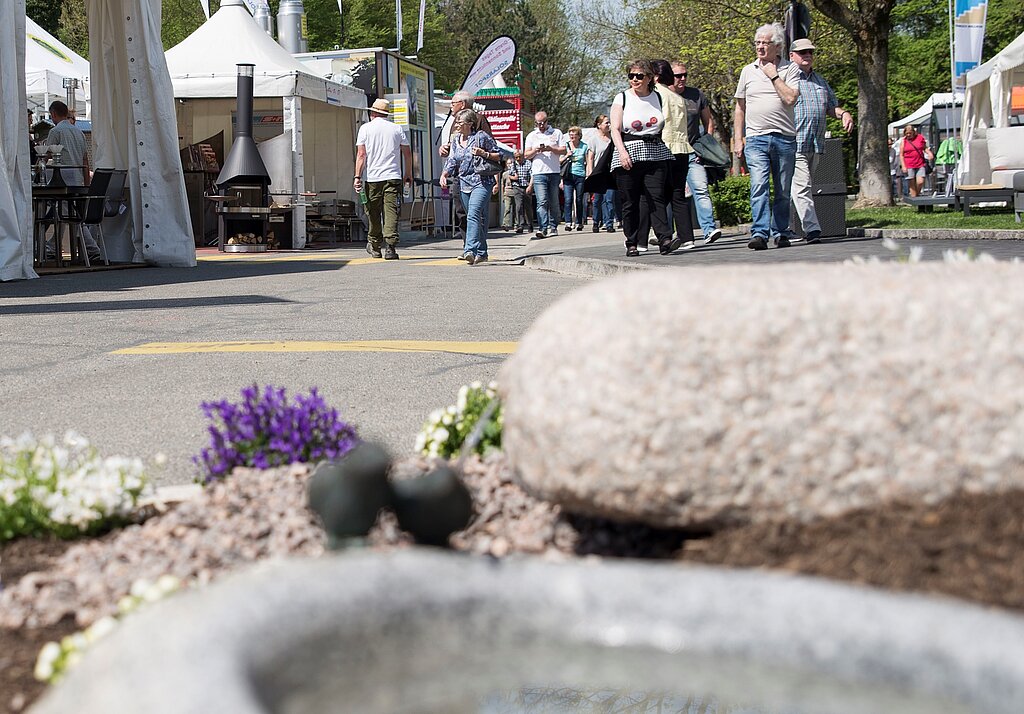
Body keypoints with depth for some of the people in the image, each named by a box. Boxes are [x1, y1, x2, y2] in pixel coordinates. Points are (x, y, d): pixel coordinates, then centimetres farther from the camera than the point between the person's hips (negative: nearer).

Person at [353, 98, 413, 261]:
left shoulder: (365, 128, 3)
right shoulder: (397, 129, 9)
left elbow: (361, 154, -4)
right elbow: (407, 153, 10)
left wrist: (358, 176, -4)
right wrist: (408, 174, 20)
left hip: (373, 177, 0)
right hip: (393, 176, 1)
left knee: (374, 212, 11)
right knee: (391, 212, -5)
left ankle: (374, 246, 21)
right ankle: (390, 246, -16)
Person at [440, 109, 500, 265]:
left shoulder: (482, 136, -4)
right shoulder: (455, 139, 13)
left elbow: (499, 156, 2)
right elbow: (451, 161, 14)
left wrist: (484, 154, -15)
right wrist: (444, 175, -3)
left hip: (482, 182, -6)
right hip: (464, 183, 6)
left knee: (473, 215, -22)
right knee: (478, 218, 11)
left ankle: (471, 250, -31)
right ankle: (481, 252, 19)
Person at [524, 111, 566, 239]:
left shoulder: (556, 133, 12)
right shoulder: (531, 136, 15)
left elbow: (563, 150, 5)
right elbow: (526, 155, 12)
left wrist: (551, 149, -12)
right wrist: (535, 150, -8)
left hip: (554, 172, 1)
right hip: (539, 173, -1)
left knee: (554, 202, 5)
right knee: (542, 202, -12)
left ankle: (553, 227, 13)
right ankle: (543, 228, -20)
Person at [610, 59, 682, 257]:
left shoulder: (658, 98, 12)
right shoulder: (622, 98, 4)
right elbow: (615, 129, -3)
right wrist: (622, 151, -17)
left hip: (656, 154, 2)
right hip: (628, 155, -1)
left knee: (656, 198, -10)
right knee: (630, 202, 0)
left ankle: (665, 240, -19)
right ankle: (632, 244, 6)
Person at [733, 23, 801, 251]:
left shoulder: (790, 69, 5)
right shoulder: (748, 71, 12)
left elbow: (790, 98, -12)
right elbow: (740, 107, 16)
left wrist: (774, 76, -7)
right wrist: (737, 139, 11)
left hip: (785, 138, 0)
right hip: (755, 139, 0)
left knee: (783, 191, 6)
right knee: (759, 186, -16)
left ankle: (780, 233, 18)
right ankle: (759, 233, -22)